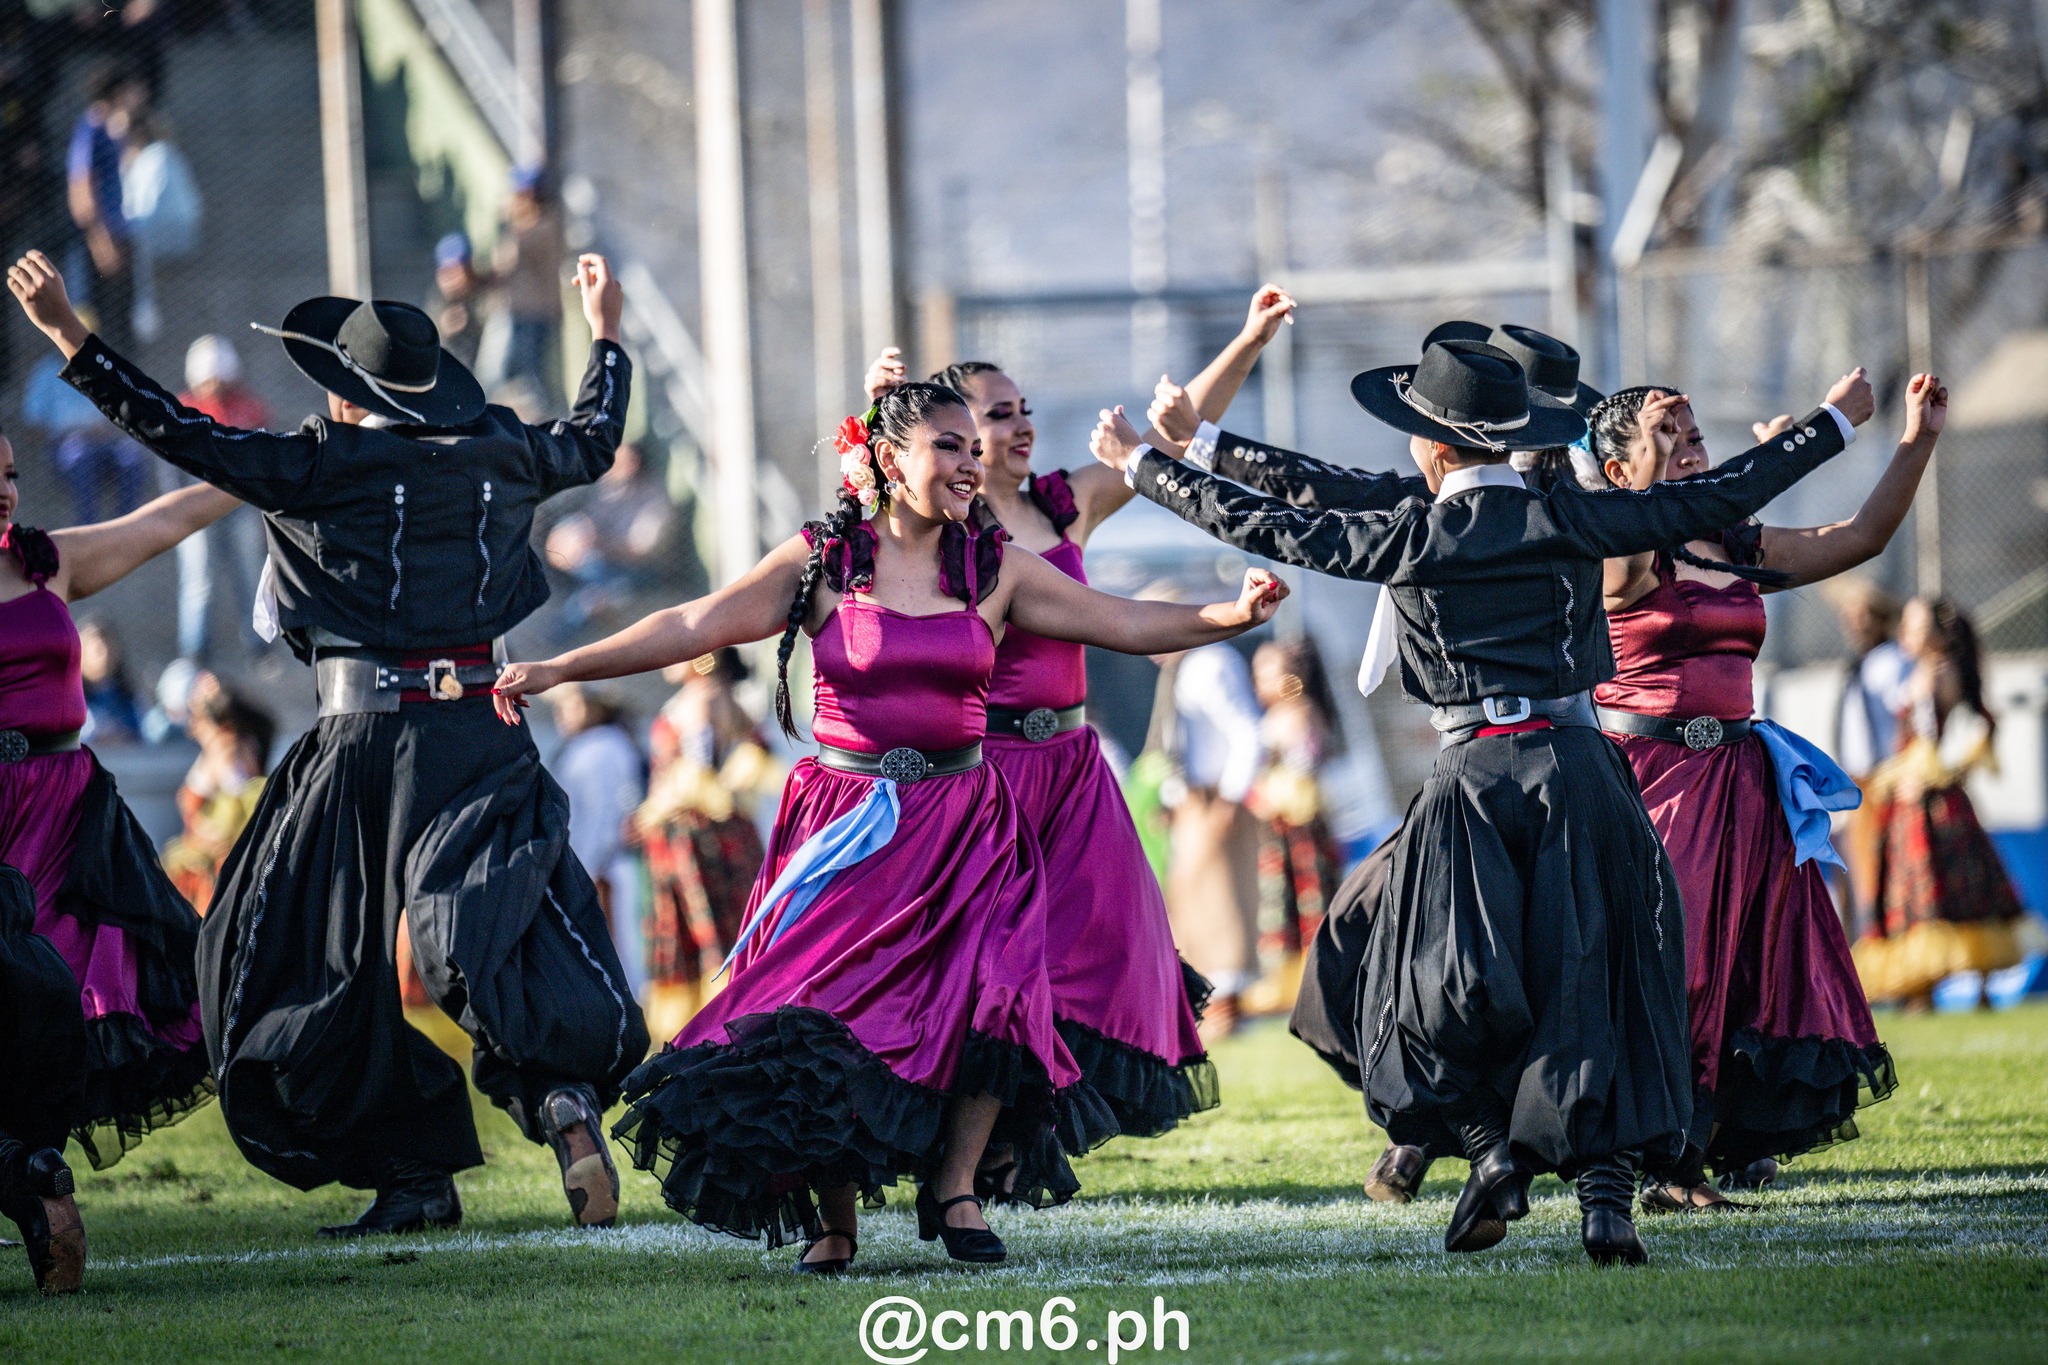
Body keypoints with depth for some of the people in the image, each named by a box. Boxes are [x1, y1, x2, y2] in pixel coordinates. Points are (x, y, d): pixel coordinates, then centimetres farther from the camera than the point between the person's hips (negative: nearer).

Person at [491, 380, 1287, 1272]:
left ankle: (954, 1186, -3)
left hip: (962, 826, 2)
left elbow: (1129, 625, 9)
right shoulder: (821, 563, 2)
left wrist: (1233, 616, -6)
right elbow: (692, 628, 0)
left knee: (994, 988, -19)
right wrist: (556, 670, -5)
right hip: (848, 827, -1)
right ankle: (833, 1222, 4)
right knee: (823, 1017, -11)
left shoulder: (995, 571, 8)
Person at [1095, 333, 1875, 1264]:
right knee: (1586, 986, 4)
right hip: (1579, 769, 2)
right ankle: (1605, 1192, -5)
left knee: (1438, 985, 11)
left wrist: (1139, 465, 18)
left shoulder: (1413, 540, -2)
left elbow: (1263, 526, 6)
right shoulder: (1571, 522, 2)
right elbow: (1718, 499, 7)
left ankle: (1490, 1148, -5)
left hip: (1474, 776, -2)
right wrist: (1832, 424, 19)